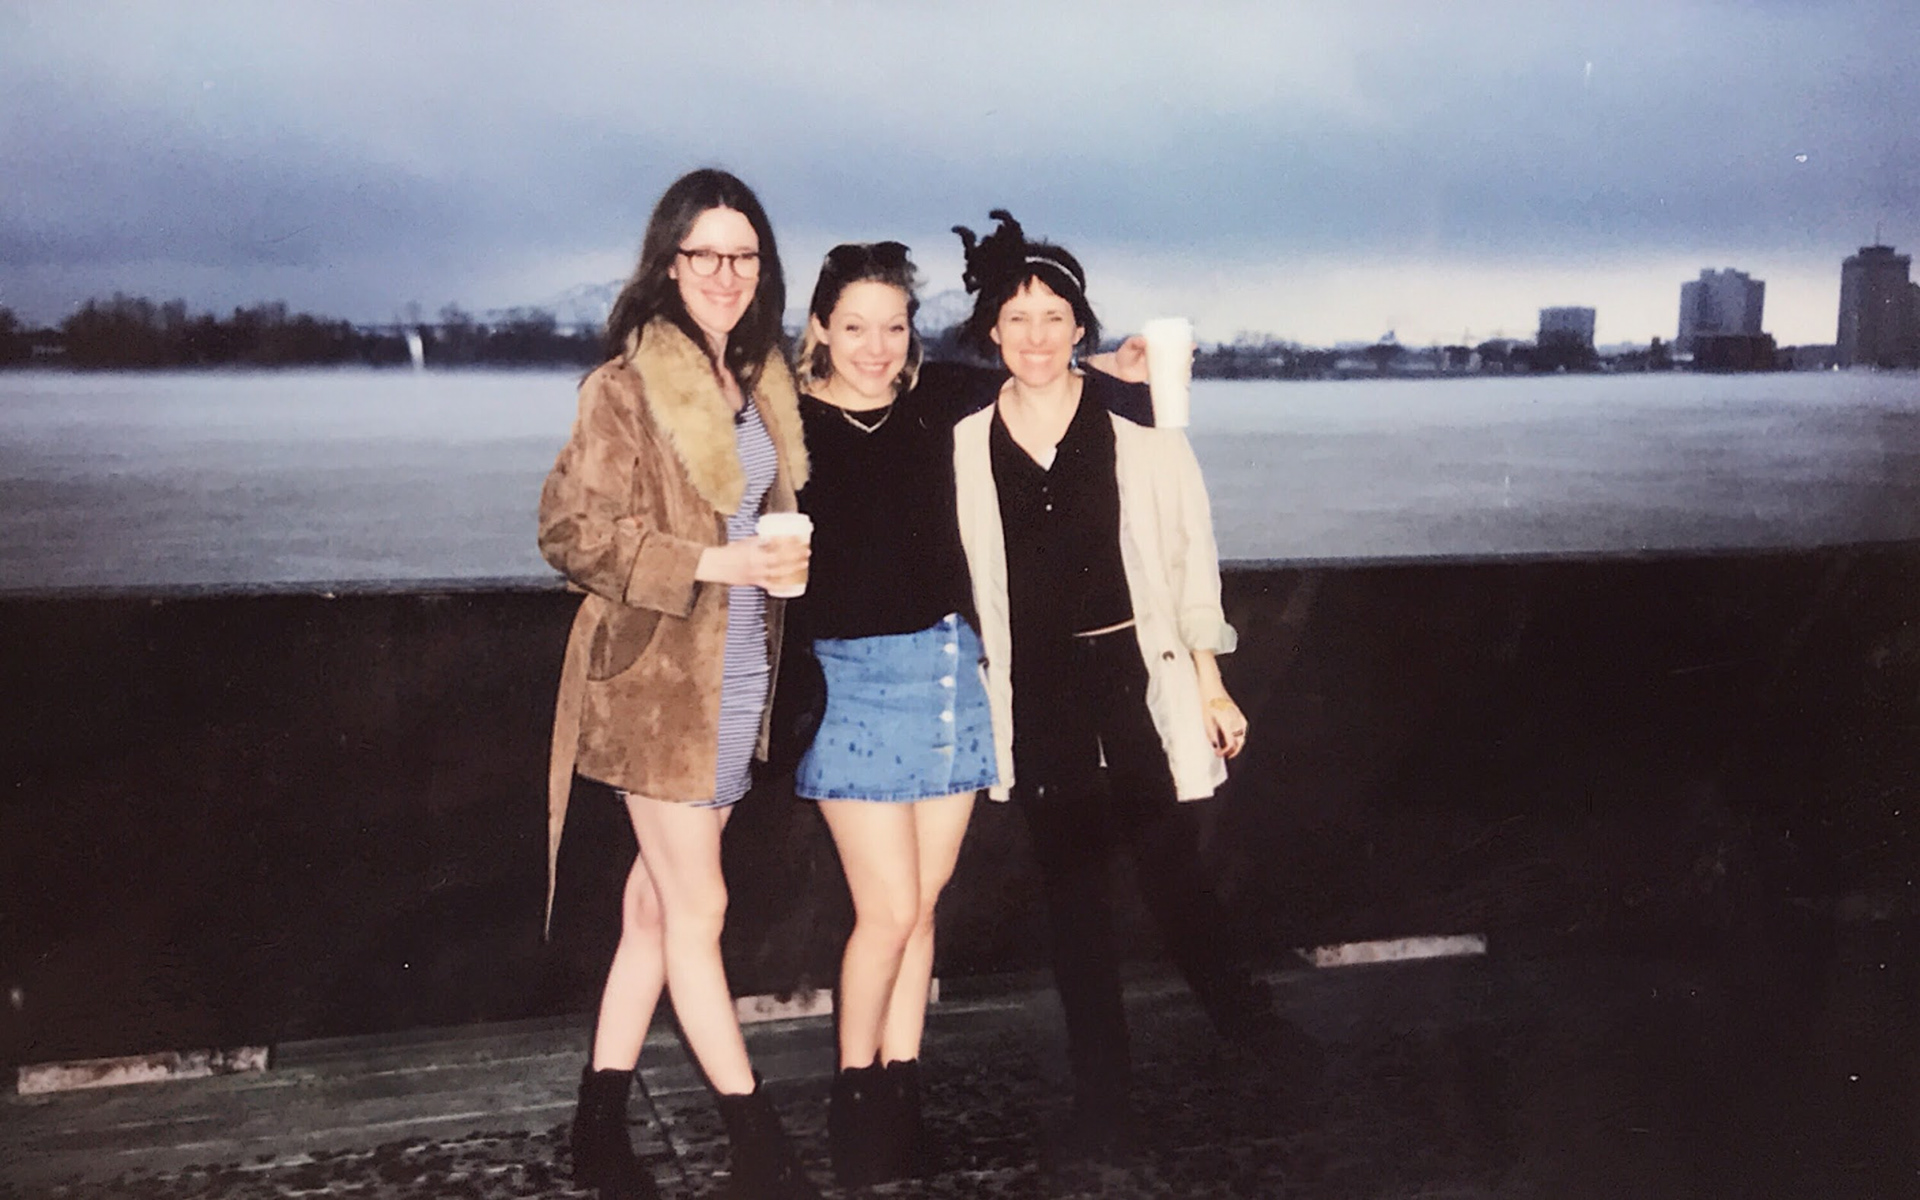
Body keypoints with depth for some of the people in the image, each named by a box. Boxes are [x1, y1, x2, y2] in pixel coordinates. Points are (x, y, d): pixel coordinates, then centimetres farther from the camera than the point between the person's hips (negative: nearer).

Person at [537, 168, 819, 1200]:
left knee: (657, 903, 12)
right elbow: (571, 531, -13)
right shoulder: (627, 385, -10)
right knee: (697, 909, 1)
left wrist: (785, 555, 8)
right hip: (656, 677, -7)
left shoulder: (762, 383, 11)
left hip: (739, 671, 7)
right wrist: (708, 563, -20)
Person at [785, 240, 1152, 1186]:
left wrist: (1121, 374, 0)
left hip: (948, 667, 4)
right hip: (850, 677, -3)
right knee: (889, 908, -4)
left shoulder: (940, 398, 5)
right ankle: (855, 1097, 18)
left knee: (920, 904, 10)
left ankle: (899, 1095, 24)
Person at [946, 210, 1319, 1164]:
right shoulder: (964, 449, 1)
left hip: (1139, 683, -2)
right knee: (1072, 899, 10)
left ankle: (1244, 1015, 36)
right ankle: (1101, 1103, 24)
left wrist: (1210, 685, 2)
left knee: (1171, 874, 4)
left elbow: (1190, 559, 2)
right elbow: (955, 585, 8)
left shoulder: (1137, 430, -4)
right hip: (1037, 700, 2)